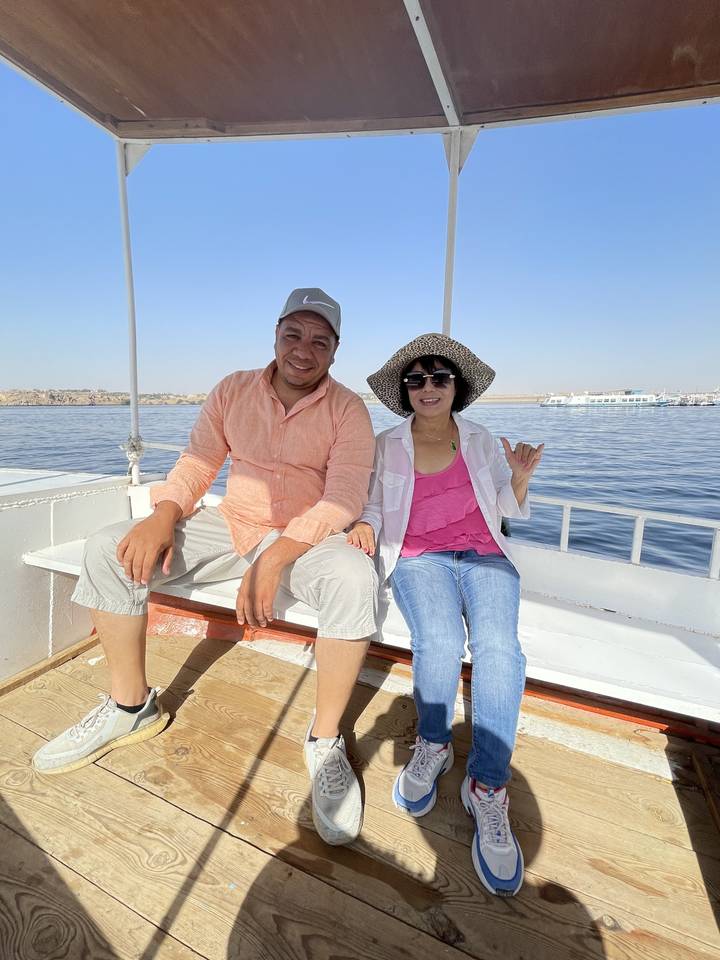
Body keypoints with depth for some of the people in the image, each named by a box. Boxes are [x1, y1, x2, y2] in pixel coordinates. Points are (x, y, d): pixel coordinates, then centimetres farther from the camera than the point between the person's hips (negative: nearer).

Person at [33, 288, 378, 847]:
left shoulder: (348, 410, -7)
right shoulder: (233, 391, 5)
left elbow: (345, 498, -17)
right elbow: (196, 465, 4)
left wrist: (277, 556, -31)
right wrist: (164, 515, -18)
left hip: (308, 537, -3)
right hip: (230, 527, 4)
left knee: (355, 579, -36)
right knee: (108, 550, -9)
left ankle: (326, 740, -13)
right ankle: (131, 707, 8)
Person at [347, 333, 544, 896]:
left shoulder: (481, 441, 15)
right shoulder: (387, 445, 12)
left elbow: (510, 509, 17)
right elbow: (374, 502, 13)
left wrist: (520, 476, -4)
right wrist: (365, 525, -10)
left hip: (484, 557, 1)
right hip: (419, 559, 0)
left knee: (499, 647, -29)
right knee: (439, 642, -30)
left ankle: (488, 787, -15)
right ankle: (434, 745, -3)